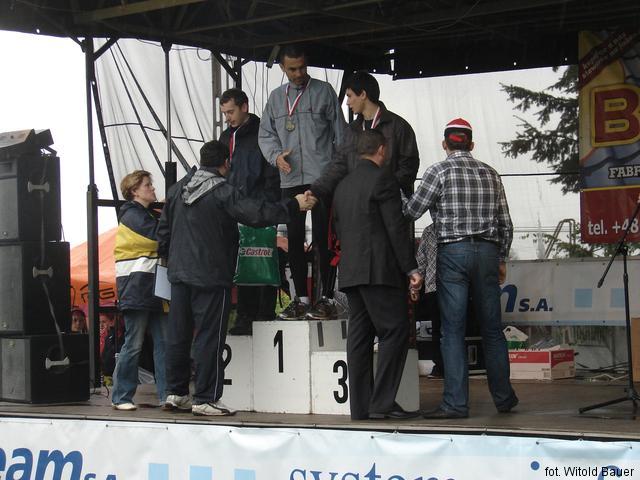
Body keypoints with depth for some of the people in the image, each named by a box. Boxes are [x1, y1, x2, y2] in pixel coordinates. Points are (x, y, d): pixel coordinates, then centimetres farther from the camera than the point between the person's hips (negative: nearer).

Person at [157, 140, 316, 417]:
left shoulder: (177, 189, 10)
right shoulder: (222, 192, -12)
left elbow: (164, 230, 16)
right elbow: (257, 213, -20)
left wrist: (169, 257, 30)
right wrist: (294, 205, -12)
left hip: (179, 273, 7)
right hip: (210, 277, -7)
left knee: (178, 335, 12)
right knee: (209, 338, -3)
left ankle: (175, 393, 18)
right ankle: (205, 399, -2)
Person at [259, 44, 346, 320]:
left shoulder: (323, 91, 4)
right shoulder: (276, 98, 15)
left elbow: (339, 132, 2)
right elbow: (265, 134, 17)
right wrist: (276, 155, -4)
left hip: (322, 177, -4)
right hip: (290, 180, 4)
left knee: (322, 239, -6)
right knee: (294, 240, 6)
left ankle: (327, 298, -2)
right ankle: (301, 298, 14)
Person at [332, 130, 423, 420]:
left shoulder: (343, 185, 19)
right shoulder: (382, 179, -6)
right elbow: (396, 227, -11)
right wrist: (411, 268, -10)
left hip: (350, 273, 8)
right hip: (380, 271, -8)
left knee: (359, 336, 7)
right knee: (395, 332, -6)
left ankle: (360, 406, 6)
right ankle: (382, 403, -11)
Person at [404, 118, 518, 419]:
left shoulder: (440, 171, -3)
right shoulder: (490, 174, 11)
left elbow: (411, 211, -4)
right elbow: (505, 223, 12)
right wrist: (501, 259, 21)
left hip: (453, 251, -4)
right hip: (487, 251, 4)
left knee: (453, 330, -3)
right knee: (492, 329, 12)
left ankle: (456, 403, -6)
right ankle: (503, 397, 18)